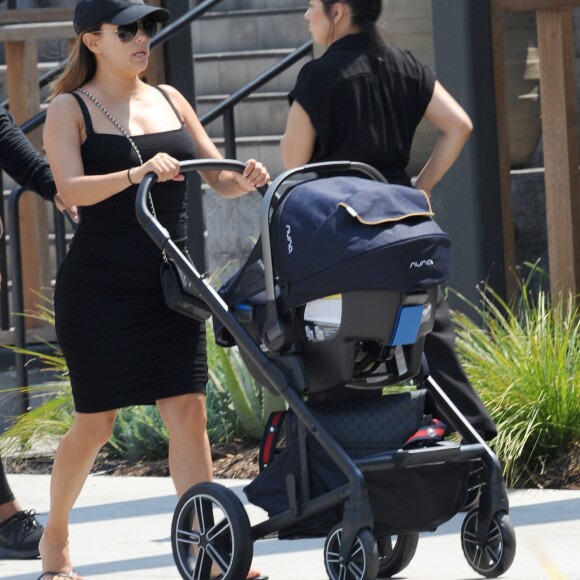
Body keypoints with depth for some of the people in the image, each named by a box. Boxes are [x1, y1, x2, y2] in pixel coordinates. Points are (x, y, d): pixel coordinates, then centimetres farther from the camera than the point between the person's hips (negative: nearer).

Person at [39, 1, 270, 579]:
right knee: (94, 423, 2)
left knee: (187, 412, -4)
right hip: (98, 287, -4)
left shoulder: (169, 100, 12)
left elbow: (218, 177, 12)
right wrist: (137, 173, -32)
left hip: (168, 286, 4)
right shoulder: (70, 109, -3)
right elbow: (70, 188, -18)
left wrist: (244, 180, -11)